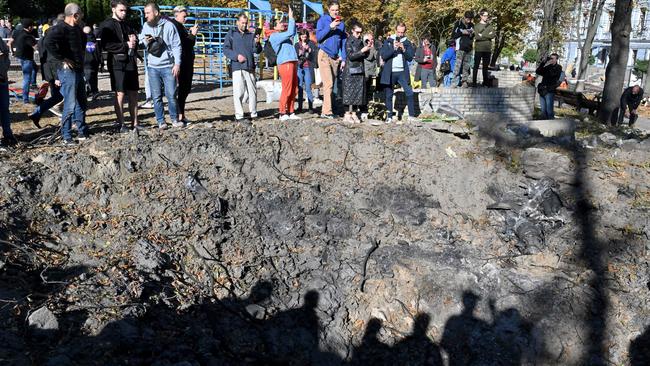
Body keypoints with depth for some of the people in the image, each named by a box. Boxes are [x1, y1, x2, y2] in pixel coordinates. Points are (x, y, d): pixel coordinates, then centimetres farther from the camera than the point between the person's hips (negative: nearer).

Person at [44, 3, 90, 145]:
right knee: (70, 105, -7)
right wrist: (62, 60, -23)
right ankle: (66, 137, 0)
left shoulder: (77, 29, 13)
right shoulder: (60, 29, -14)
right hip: (68, 70, -9)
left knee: (81, 102, 15)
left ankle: (82, 132, 26)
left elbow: (82, 42, 34)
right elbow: (49, 43, -31)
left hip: (78, 69, 9)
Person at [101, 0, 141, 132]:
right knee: (120, 94, -3)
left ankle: (135, 122, 14)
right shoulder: (107, 25, -4)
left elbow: (135, 43, 26)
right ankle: (121, 124, 4)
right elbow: (106, 45, -15)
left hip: (131, 63, 7)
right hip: (118, 63, -7)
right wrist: (126, 45, -15)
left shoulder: (127, 25, 19)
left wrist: (134, 41, 2)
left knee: (133, 94, 8)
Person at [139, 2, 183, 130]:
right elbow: (141, 42, 17)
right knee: (156, 97, 4)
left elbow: (176, 46, -3)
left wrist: (177, 63, -8)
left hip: (168, 66, -3)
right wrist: (145, 41, -6)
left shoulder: (168, 25, -4)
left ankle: (175, 119, 13)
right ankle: (161, 121, 11)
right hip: (153, 67, 3)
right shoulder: (146, 26, 8)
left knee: (171, 95, -1)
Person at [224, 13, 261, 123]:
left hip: (250, 67, 3)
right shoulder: (231, 34, 8)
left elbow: (257, 51, 9)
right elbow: (226, 49, 2)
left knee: (253, 91, 6)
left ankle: (253, 114, 15)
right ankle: (239, 116, -2)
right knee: (238, 92, -5)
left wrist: (257, 43, -12)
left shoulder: (251, 34, 16)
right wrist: (236, 56, -12)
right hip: (237, 67, -3)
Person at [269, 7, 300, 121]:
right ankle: (283, 114, -5)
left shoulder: (282, 35, 22)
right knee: (286, 90, -10)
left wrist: (292, 19, 22)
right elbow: (290, 32, -14)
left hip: (292, 63, 9)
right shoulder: (274, 37, -5)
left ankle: (290, 112, 13)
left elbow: (293, 32, 34)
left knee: (294, 90, 8)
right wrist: (291, 18, -5)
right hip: (285, 64, -9)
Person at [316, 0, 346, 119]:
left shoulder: (341, 23, 14)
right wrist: (330, 26, -16)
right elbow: (318, 36, -7)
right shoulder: (323, 20, 2)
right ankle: (327, 111, -15)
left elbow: (343, 42, 15)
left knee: (331, 85, 4)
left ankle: (324, 110, 9)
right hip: (324, 55, -5)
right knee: (328, 84, -14)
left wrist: (343, 59, 8)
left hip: (335, 57, 5)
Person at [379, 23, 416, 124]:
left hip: (402, 72, 0)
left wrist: (403, 49, -13)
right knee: (389, 95, 5)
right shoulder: (388, 41, 4)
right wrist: (393, 48, -16)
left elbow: (410, 57, 1)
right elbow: (383, 55, -6)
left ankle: (412, 115, -4)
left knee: (409, 93, -9)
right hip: (390, 72, 0)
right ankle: (389, 116, 14)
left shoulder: (407, 43, 7)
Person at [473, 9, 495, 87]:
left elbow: (494, 35, -1)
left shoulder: (490, 25, 13)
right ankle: (474, 82, -1)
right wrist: (488, 35, -8)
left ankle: (485, 82, 11)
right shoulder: (477, 26, 3)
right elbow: (477, 37, -11)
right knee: (476, 66, -3)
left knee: (485, 66, 8)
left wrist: (482, 35, -10)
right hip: (479, 49, -4)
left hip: (487, 49, 4)